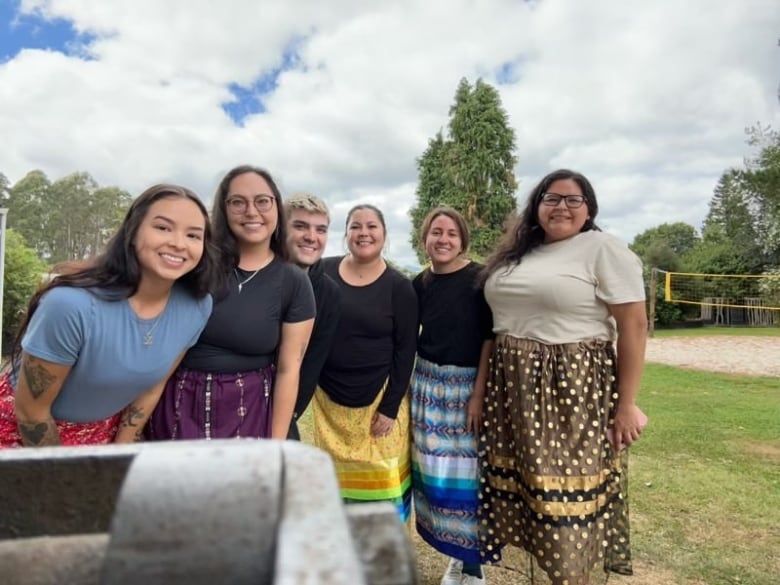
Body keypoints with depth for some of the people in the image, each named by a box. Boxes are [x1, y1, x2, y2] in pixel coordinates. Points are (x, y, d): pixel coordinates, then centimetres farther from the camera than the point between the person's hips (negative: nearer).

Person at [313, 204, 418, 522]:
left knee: (381, 479, 6)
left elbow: (405, 350, -8)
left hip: (379, 398, -2)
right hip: (329, 398, 3)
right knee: (336, 477, 15)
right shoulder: (323, 272, 0)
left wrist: (390, 407, -11)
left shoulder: (399, 286, -7)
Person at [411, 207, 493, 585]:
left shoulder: (480, 278, -7)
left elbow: (490, 338, -9)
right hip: (428, 385, 4)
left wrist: (479, 392, -13)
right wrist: (403, 389, 6)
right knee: (433, 468, 7)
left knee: (467, 470, 1)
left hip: (469, 385, -3)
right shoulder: (419, 284, 4)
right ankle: (456, 554, 28)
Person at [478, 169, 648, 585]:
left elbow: (633, 325, -10)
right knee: (525, 485, 14)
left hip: (574, 390, -6)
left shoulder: (603, 249, -5)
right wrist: (481, 389, 12)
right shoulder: (518, 254, 13)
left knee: (570, 494, 3)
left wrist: (626, 403, -12)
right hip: (515, 389, 6)